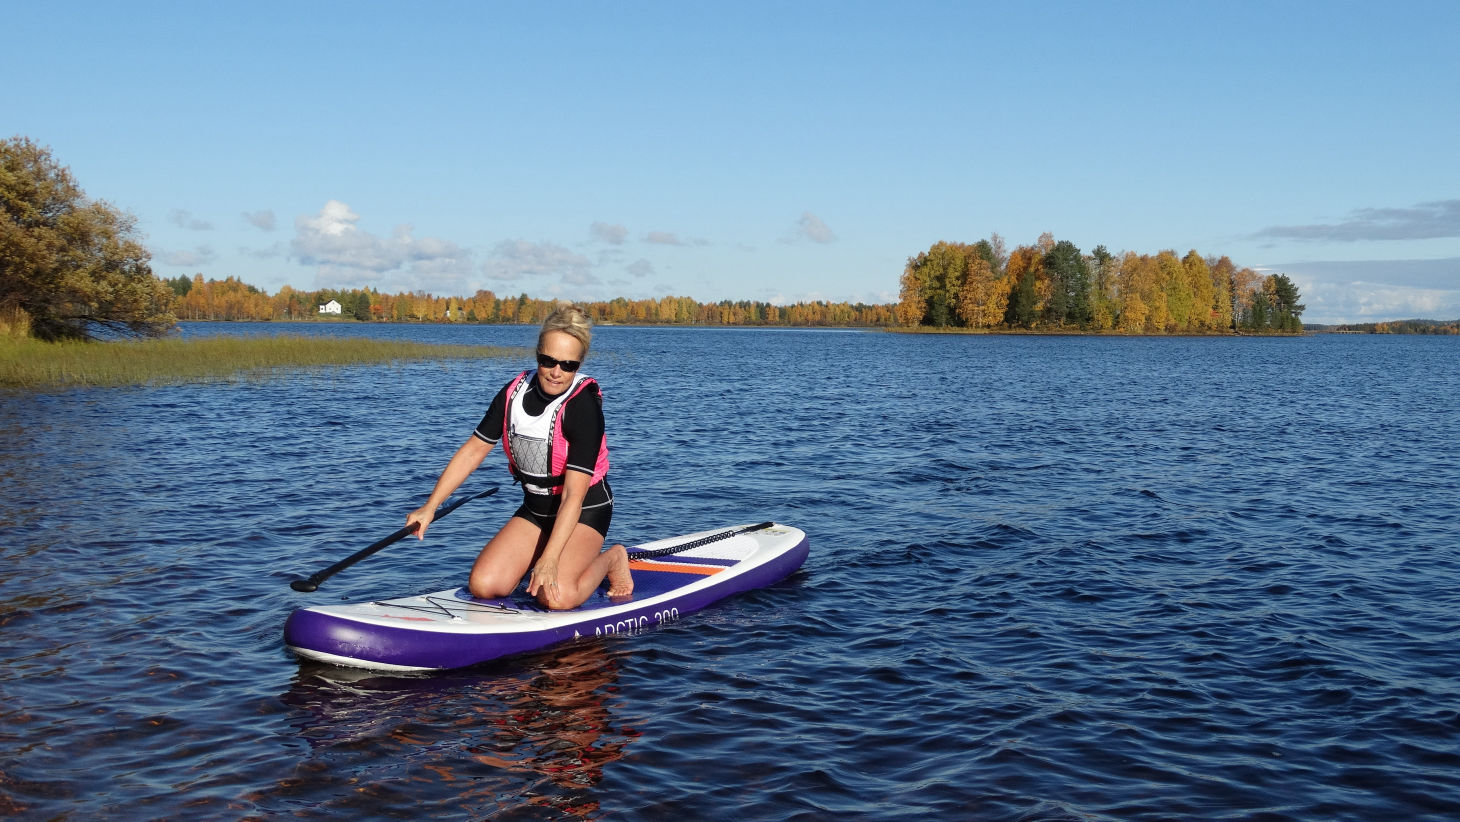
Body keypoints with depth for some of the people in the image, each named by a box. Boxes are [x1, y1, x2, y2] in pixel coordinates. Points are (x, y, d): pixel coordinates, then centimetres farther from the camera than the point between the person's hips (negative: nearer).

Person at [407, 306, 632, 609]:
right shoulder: (515, 392, -6)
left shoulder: (583, 406, -25)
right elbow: (474, 449, 1)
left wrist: (549, 560, -36)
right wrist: (430, 507, -6)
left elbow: (574, 496, -29)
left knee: (556, 596, -27)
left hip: (585, 510, -5)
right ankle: (534, 560, 17)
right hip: (535, 509, 6)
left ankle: (610, 559, 3)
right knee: (483, 585, -12)